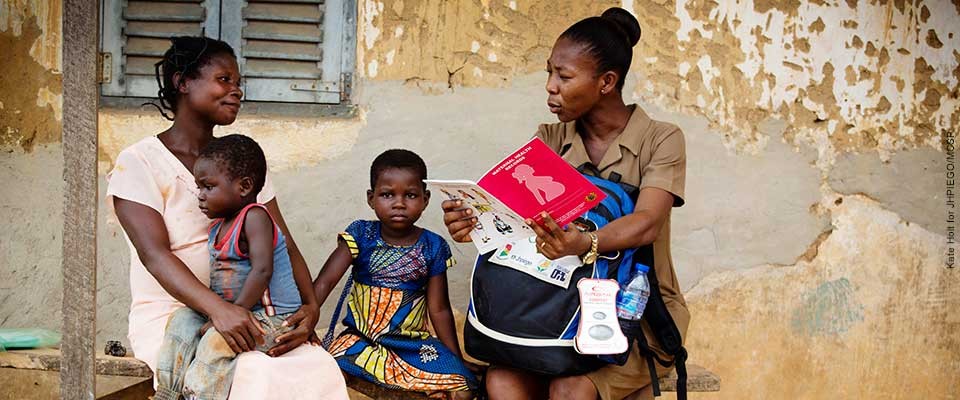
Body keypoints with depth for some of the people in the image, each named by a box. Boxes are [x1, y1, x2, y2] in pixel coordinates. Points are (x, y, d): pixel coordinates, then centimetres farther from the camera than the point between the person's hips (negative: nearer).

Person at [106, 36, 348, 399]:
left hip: (243, 313, 5)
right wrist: (218, 309, -33)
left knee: (320, 369, -23)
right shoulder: (138, 162, -3)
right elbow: (154, 254, -17)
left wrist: (310, 305, -14)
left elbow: (283, 245, 6)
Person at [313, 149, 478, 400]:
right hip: (360, 338, 0)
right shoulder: (361, 236, -3)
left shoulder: (433, 247, -1)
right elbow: (324, 282, -11)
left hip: (412, 342, 0)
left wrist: (457, 362, 1)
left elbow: (439, 309, 3)